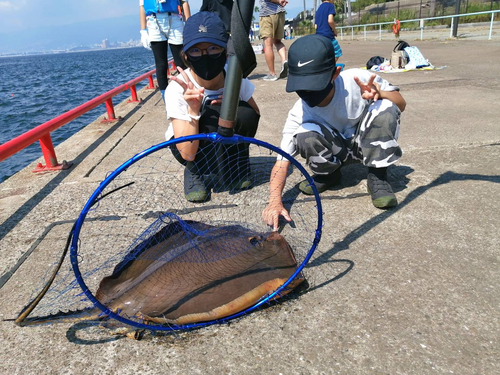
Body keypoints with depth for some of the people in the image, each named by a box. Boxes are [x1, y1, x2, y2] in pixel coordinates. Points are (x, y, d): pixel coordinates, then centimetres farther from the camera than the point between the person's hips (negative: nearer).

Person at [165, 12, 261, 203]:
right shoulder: (177, 89, -29)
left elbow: (255, 115, -2)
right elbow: (188, 153, -33)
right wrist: (193, 110, -46)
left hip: (226, 143, 4)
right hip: (188, 146, -3)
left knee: (246, 114, -27)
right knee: (213, 115, -34)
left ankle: (236, 169, -3)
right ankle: (194, 172, -11)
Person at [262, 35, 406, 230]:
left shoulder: (358, 80, -25)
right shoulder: (299, 113, -24)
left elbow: (400, 104, -12)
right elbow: (282, 161, -27)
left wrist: (379, 93, -36)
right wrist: (275, 201, -44)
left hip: (365, 142, 0)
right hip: (335, 151, 0)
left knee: (385, 109, -30)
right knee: (305, 135, -32)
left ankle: (378, 177, -13)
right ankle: (328, 174, 0)